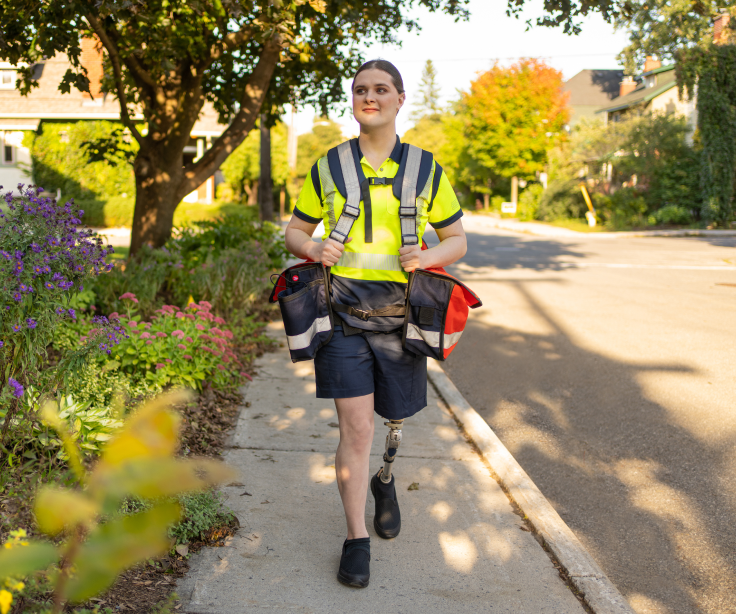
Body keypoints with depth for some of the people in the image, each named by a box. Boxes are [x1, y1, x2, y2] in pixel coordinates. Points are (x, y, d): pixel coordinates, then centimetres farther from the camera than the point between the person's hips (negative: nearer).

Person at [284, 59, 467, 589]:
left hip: (399, 312, 1)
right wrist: (314, 249, -10)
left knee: (397, 416, 14)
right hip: (342, 309, -1)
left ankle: (384, 478, 48)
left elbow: (458, 239, 10)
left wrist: (428, 257, -13)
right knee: (355, 425, -6)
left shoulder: (426, 170, 5)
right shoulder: (326, 168, 6)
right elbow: (295, 232, 14)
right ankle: (357, 538, 7)